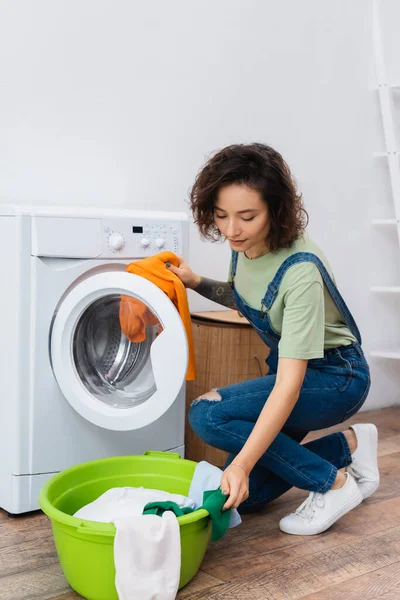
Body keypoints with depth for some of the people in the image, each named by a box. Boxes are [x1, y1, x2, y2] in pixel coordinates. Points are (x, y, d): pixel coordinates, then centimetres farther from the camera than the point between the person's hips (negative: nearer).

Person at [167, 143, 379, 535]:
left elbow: (289, 384, -36)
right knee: (242, 495, 3)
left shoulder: (300, 269, -32)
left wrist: (243, 463, -43)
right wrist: (198, 284, -5)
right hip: (287, 363, 8)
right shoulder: (243, 246, -10)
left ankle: (334, 484, -11)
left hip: (335, 375, -7)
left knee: (208, 414, -26)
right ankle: (348, 445, 15)